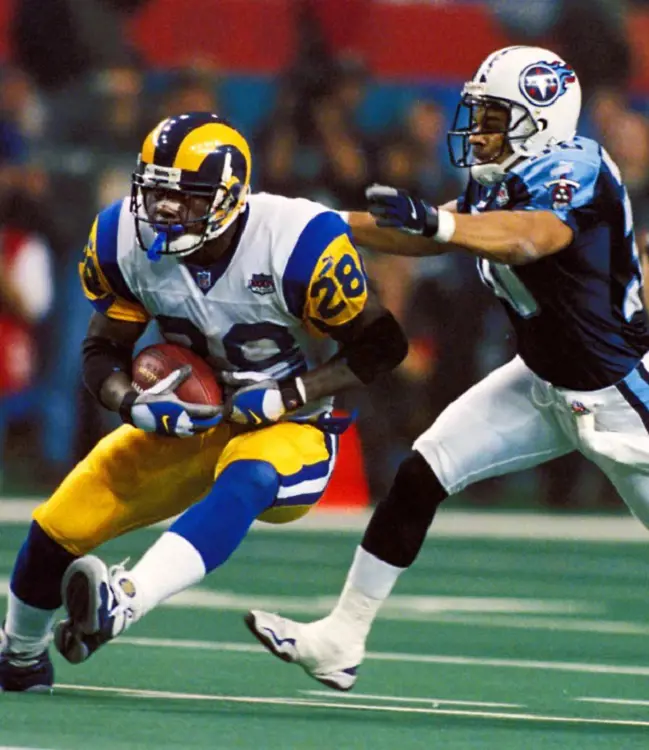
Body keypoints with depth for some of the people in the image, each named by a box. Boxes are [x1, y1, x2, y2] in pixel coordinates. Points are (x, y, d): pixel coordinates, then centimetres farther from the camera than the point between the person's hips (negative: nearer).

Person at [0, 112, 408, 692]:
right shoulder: (126, 241, -13)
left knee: (245, 482, -40)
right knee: (59, 527, -2)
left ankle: (124, 601, -59)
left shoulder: (296, 243, -26)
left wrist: (285, 397, -25)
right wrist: (134, 405, -24)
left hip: (290, 428, -5)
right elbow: (103, 352, -1)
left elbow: (382, 346, -16)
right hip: (184, 420, 5)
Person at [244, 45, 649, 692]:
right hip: (544, 382, 8)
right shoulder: (502, 180, 3)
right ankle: (340, 643, 2)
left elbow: (528, 238, -44)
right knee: (420, 476, -2)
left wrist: (434, 221, -58)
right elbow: (423, 238, 13)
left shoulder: (574, 172, -23)